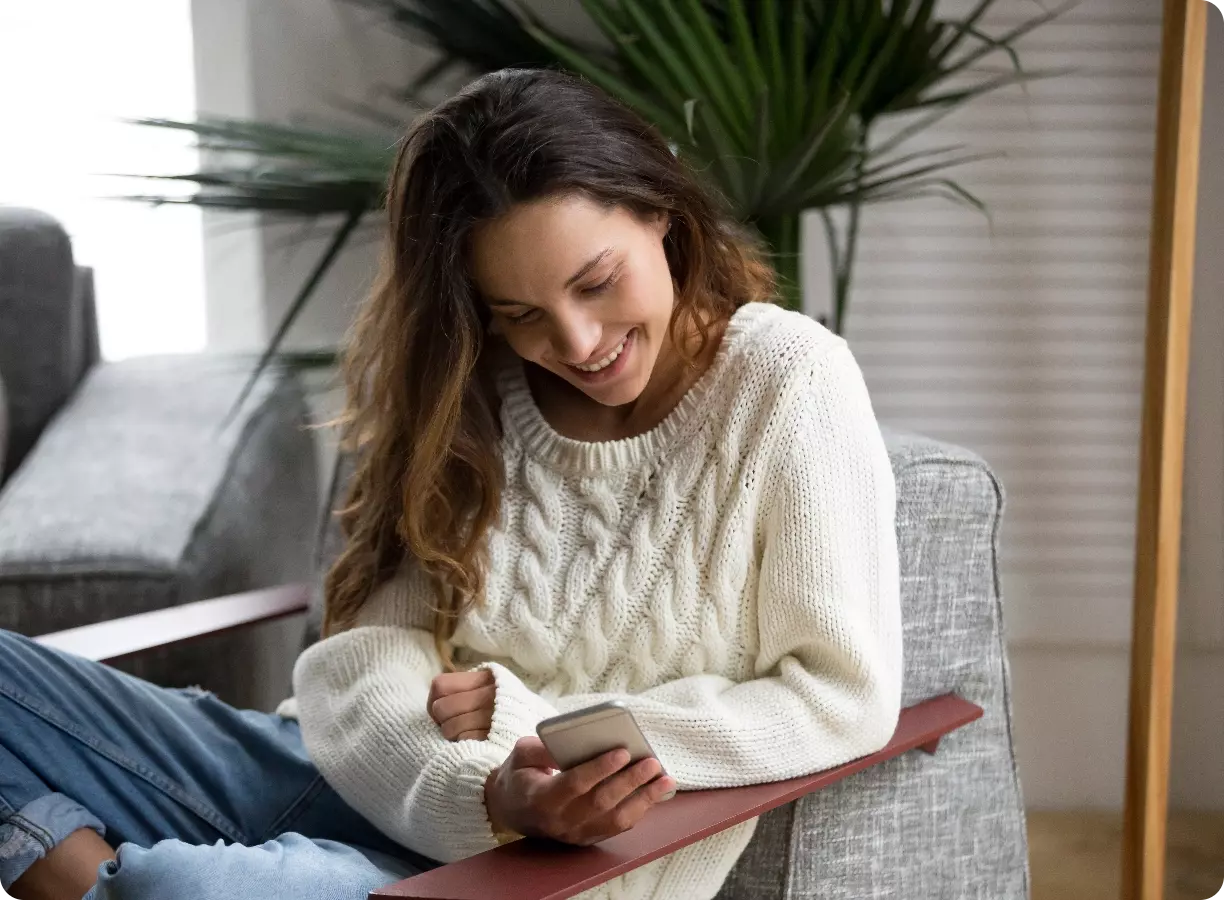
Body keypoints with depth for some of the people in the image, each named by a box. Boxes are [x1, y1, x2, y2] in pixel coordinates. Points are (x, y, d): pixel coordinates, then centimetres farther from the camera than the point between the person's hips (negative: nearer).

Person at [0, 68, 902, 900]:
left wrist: (529, 717, -12)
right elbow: (366, 651, -4)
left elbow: (846, 699, -10)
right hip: (365, 788, 6)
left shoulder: (786, 381, -7)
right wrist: (484, 791, -26)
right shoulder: (478, 394, 5)